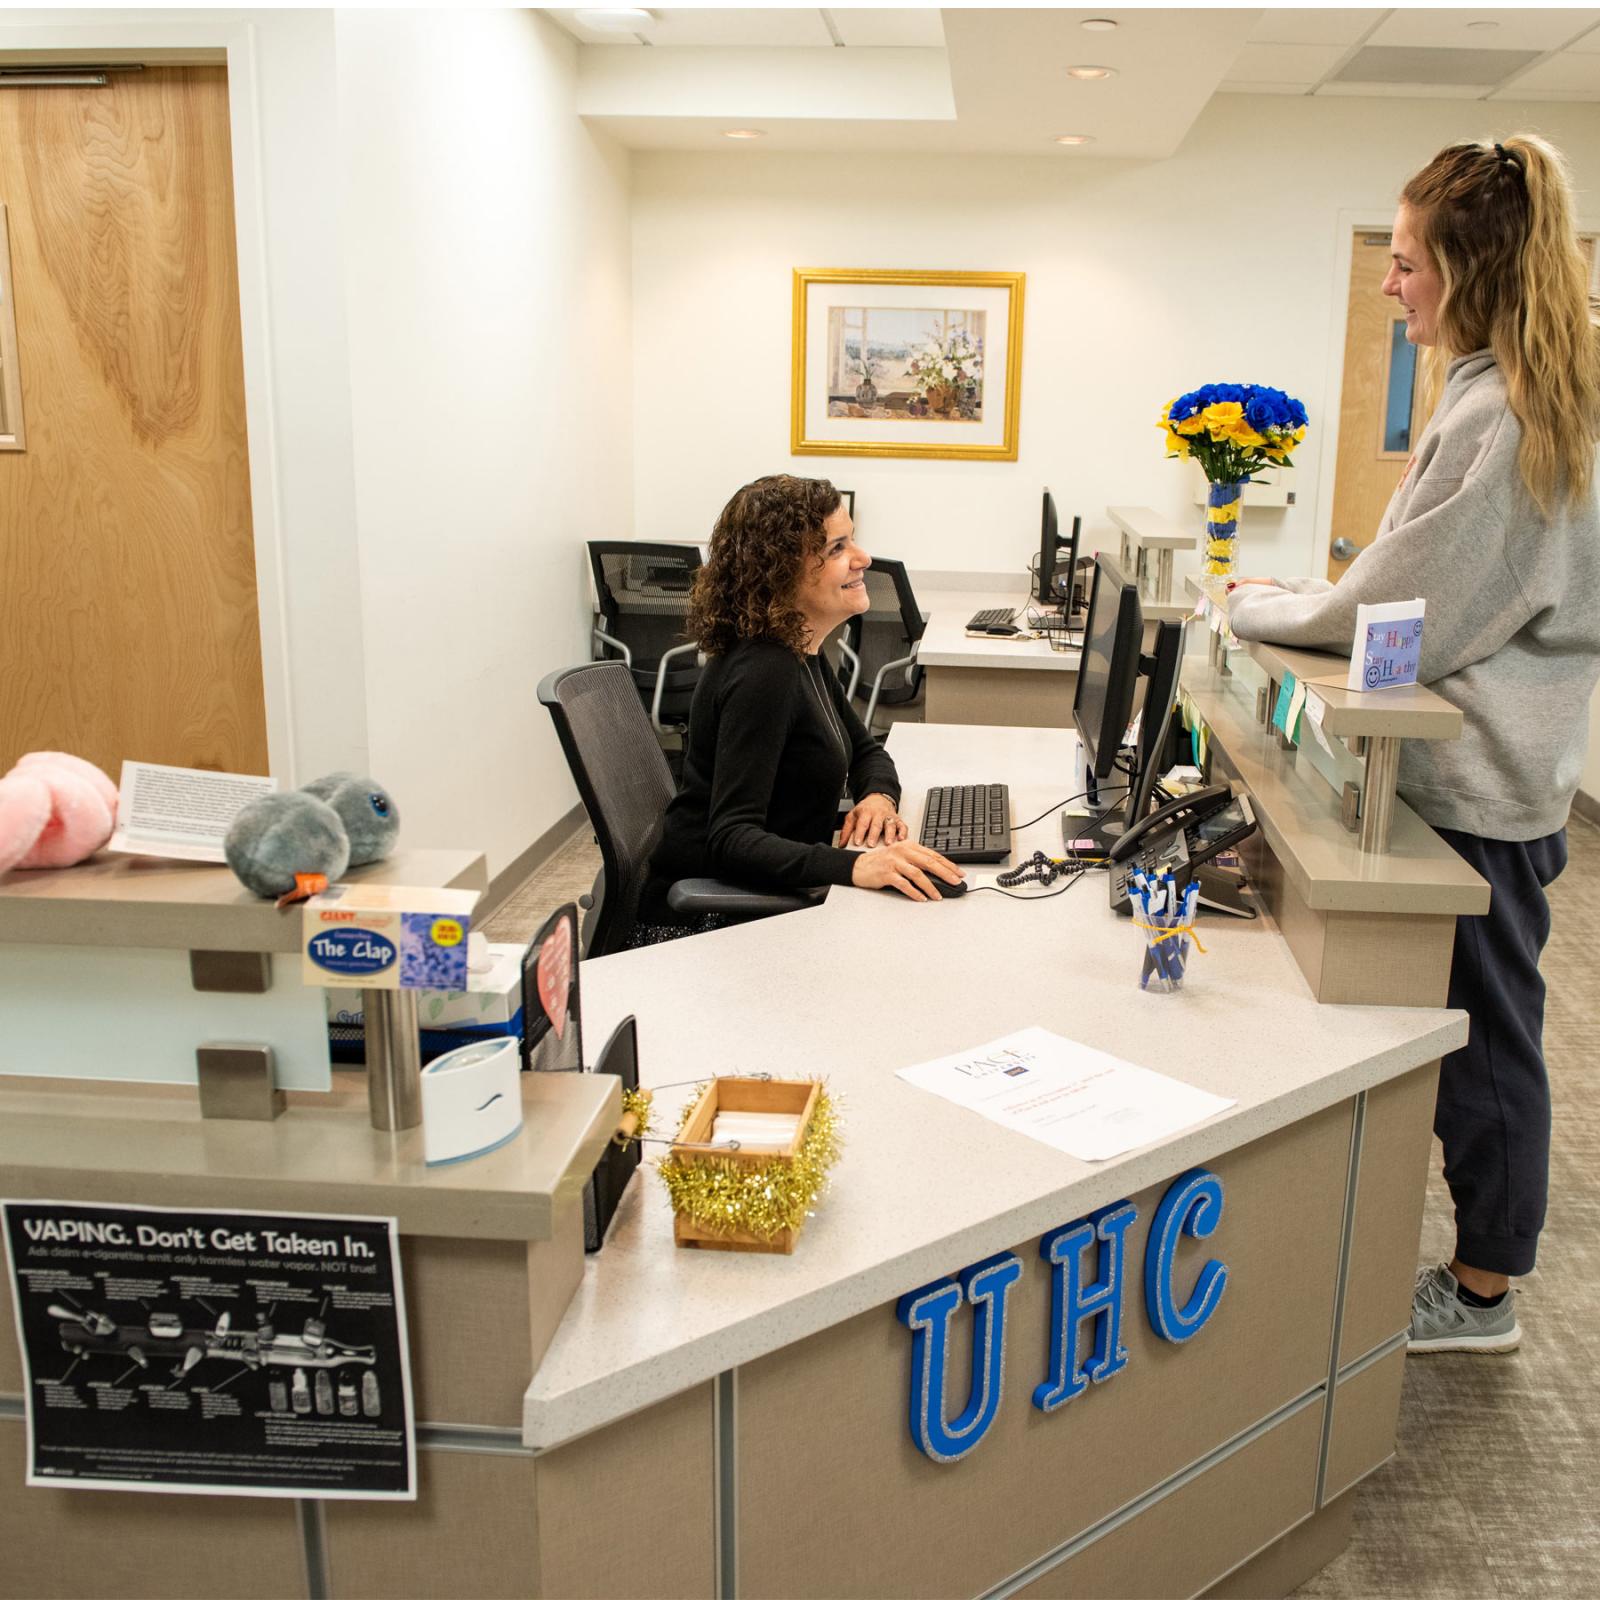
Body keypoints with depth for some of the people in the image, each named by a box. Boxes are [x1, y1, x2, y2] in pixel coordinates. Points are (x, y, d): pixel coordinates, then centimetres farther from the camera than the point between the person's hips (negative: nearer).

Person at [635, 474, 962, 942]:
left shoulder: (800, 651, 6)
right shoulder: (762, 673, -23)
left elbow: (865, 750, 19)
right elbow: (731, 839, -29)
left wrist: (879, 796, -4)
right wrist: (854, 865, -42)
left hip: (766, 901, 9)